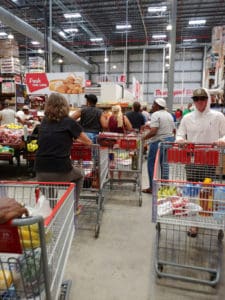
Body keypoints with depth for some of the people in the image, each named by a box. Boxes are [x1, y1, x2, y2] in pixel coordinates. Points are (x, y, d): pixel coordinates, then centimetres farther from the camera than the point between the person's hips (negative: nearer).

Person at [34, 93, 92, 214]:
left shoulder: (44, 122, 11)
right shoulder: (69, 122, -1)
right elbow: (88, 142, 9)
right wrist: (75, 137, 31)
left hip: (40, 172, 4)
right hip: (61, 172, -4)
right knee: (79, 175, 28)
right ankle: (73, 207, 31)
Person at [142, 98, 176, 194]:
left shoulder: (155, 115, -10)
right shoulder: (169, 115, 15)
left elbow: (153, 131, -21)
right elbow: (174, 130, 17)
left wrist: (143, 138, -12)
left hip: (158, 141, -8)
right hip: (170, 140, 8)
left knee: (152, 164, 2)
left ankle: (152, 187, 6)